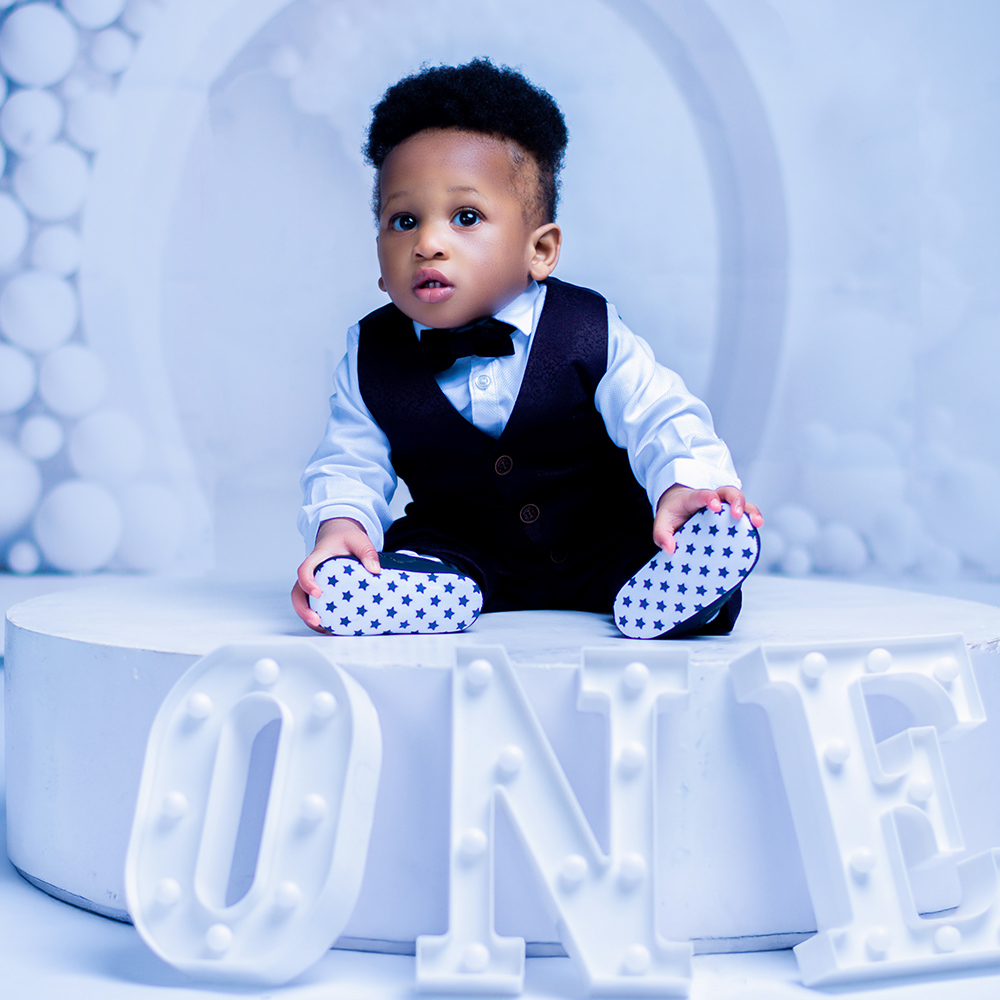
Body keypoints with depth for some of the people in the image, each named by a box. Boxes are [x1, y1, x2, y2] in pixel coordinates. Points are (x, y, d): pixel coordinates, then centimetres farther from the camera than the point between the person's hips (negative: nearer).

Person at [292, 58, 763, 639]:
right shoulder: (372, 358, -6)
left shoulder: (589, 335, -13)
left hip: (601, 541, -1)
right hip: (460, 548, 2)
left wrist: (686, 482, -41)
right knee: (339, 584, -24)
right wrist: (339, 520, -26)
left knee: (724, 538, -26)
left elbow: (661, 419, -18)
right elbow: (351, 463, -2)